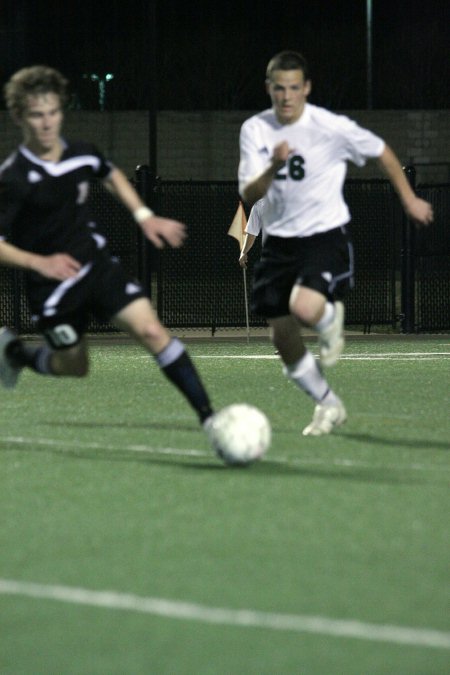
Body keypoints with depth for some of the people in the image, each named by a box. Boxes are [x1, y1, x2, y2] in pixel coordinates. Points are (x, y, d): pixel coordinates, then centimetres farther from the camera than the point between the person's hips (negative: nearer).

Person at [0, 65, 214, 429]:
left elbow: (111, 174, 21)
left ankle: (208, 416, -15)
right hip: (52, 285, -3)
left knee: (152, 330, -14)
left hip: (97, 262, 3)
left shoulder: (82, 154, -4)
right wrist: (40, 263, -30)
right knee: (74, 367, 10)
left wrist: (144, 215, 13)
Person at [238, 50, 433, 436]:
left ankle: (331, 320, 8)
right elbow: (248, 195, -11)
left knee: (304, 307, -30)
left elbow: (381, 152, 4)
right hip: (279, 241, 4)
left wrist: (409, 199, 12)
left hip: (326, 235, -4)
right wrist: (273, 167, -30)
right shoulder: (255, 130, -4)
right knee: (282, 338, 4)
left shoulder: (331, 128, -13)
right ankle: (328, 405, 27)